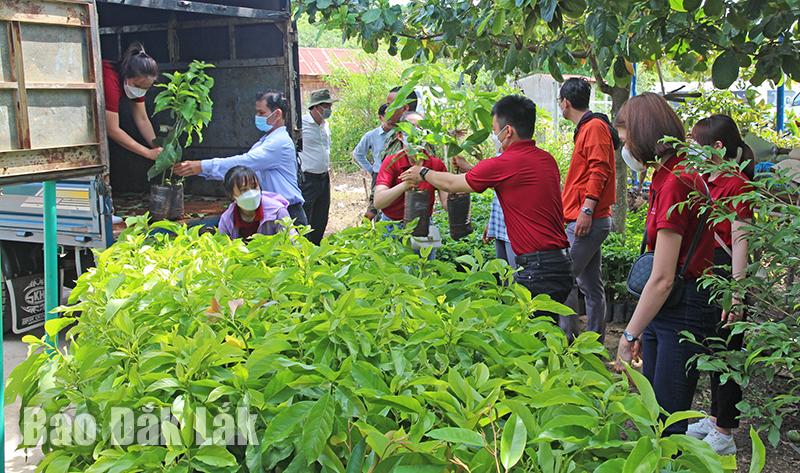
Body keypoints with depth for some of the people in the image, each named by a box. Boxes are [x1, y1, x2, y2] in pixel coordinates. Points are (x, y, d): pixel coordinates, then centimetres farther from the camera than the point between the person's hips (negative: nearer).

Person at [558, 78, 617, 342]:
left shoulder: (594, 127, -9)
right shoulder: (587, 128, 21)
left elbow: (599, 171, -18)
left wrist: (587, 210, -24)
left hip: (588, 220, -10)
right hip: (590, 221, 10)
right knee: (590, 284, 11)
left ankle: (569, 340, -9)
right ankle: (596, 344, 16)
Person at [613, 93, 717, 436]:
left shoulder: (675, 182, -18)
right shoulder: (667, 177, 11)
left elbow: (662, 279, -20)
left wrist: (629, 335, -14)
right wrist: (640, 328, 15)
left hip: (684, 310, -9)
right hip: (664, 309, 10)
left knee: (668, 421, -4)